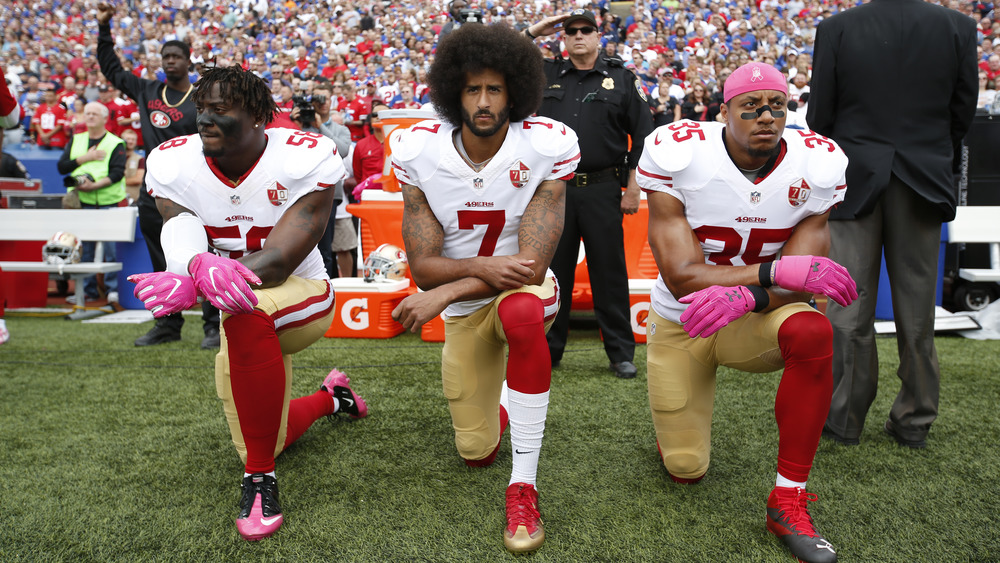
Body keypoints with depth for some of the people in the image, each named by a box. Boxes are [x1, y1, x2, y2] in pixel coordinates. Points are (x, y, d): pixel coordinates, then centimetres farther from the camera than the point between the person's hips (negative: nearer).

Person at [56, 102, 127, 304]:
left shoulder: (116, 143, 4)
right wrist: (86, 157, -6)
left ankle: (113, 288, 4)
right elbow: (62, 166, 6)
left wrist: (95, 185, -20)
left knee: (110, 246, -4)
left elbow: (117, 172, -8)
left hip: (108, 202, -4)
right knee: (84, 247, 5)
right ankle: (87, 289, 13)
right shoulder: (76, 141, 16)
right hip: (82, 202, 4)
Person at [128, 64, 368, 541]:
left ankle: (261, 478, -25)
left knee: (245, 313, -41)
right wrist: (201, 266, -50)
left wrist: (193, 284, -47)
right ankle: (330, 397, 50)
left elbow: (279, 260, -30)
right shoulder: (172, 164, -9)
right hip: (245, 326, 5)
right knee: (268, 440, 16)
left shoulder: (304, 159, -23)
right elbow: (180, 240, -24)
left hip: (302, 298, -5)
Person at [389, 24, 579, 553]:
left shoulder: (547, 146, -19)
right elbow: (423, 266, -14)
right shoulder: (419, 151, -13)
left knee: (522, 312, -42)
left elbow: (532, 264, -23)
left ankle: (524, 486, -27)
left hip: (523, 287, -2)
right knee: (476, 451, 8)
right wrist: (482, 266, -33)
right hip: (463, 310, 3)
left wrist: (442, 294, -27)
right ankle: (500, 401, 47)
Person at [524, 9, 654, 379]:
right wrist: (534, 31, 7)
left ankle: (621, 354, 14)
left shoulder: (621, 78, 7)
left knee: (610, 273, 3)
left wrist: (633, 187, -2)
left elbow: (643, 134, 5)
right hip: (555, 190, 2)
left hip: (602, 191, -2)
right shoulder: (546, 75, 12)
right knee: (553, 271, 8)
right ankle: (547, 350, 20)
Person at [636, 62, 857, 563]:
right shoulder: (679, 156, -22)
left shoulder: (815, 167, -13)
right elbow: (683, 278, -26)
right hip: (679, 324, -1)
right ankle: (679, 421, 44)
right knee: (686, 470, 4)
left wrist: (744, 296, -39)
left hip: (754, 317, 2)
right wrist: (777, 270, -37)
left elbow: (801, 282, -18)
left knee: (812, 333, -35)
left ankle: (787, 500, -19)